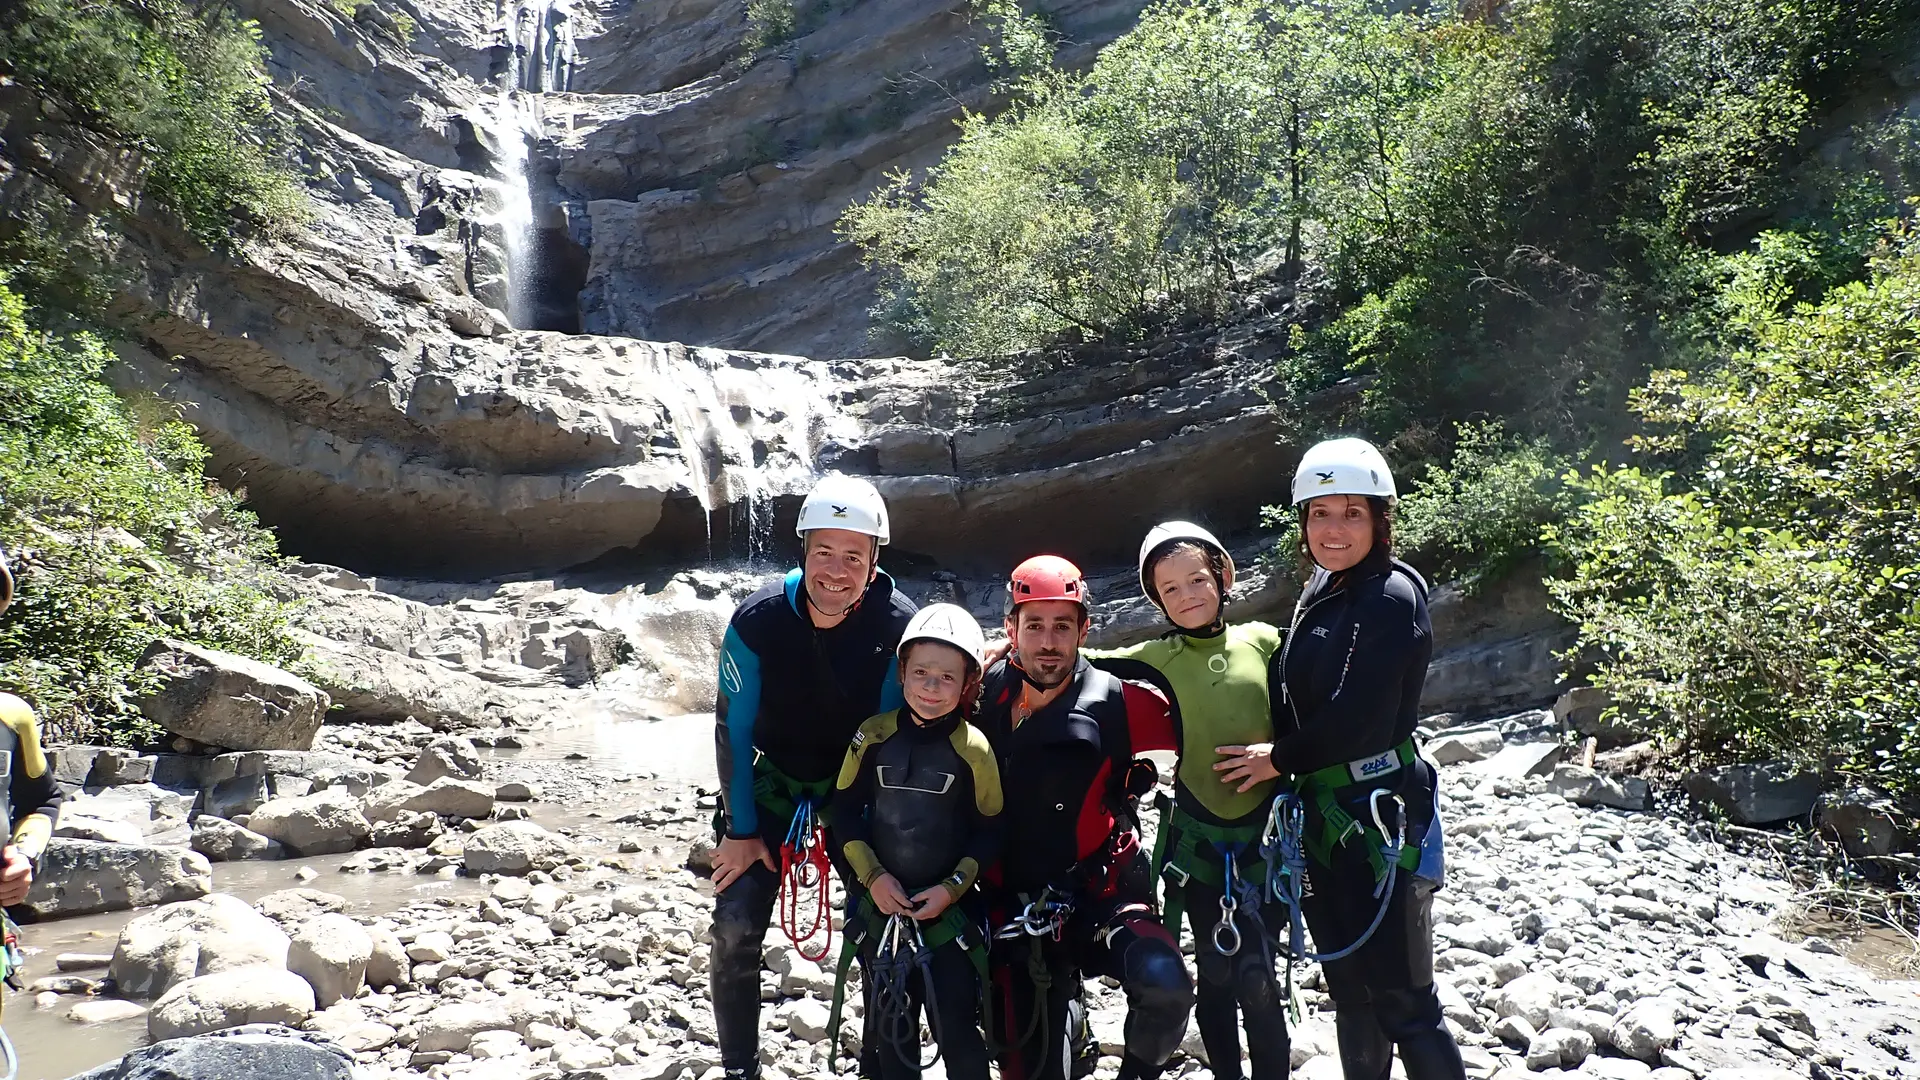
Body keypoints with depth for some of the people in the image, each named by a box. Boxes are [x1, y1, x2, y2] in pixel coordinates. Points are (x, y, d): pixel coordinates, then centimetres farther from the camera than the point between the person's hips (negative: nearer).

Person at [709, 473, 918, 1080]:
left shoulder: (900, 627, -24)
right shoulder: (757, 621, -23)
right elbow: (732, 727, -13)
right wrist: (741, 830, -10)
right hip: (773, 780, 0)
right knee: (736, 927, -9)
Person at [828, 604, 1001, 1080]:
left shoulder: (974, 749, -11)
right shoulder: (873, 737, -5)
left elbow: (990, 832, -3)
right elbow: (846, 810, 2)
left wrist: (953, 887, -12)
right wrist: (873, 875, -8)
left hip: (949, 912, -2)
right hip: (881, 905, 3)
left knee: (957, 1030, 1)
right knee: (890, 1026, 15)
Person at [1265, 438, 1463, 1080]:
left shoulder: (1390, 598, -16)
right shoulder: (1320, 592, 10)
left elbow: (1356, 721, -21)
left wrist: (1278, 759, -8)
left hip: (1380, 822, -8)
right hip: (1323, 820, 8)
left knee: (1403, 1002, -1)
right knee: (1350, 993, 20)